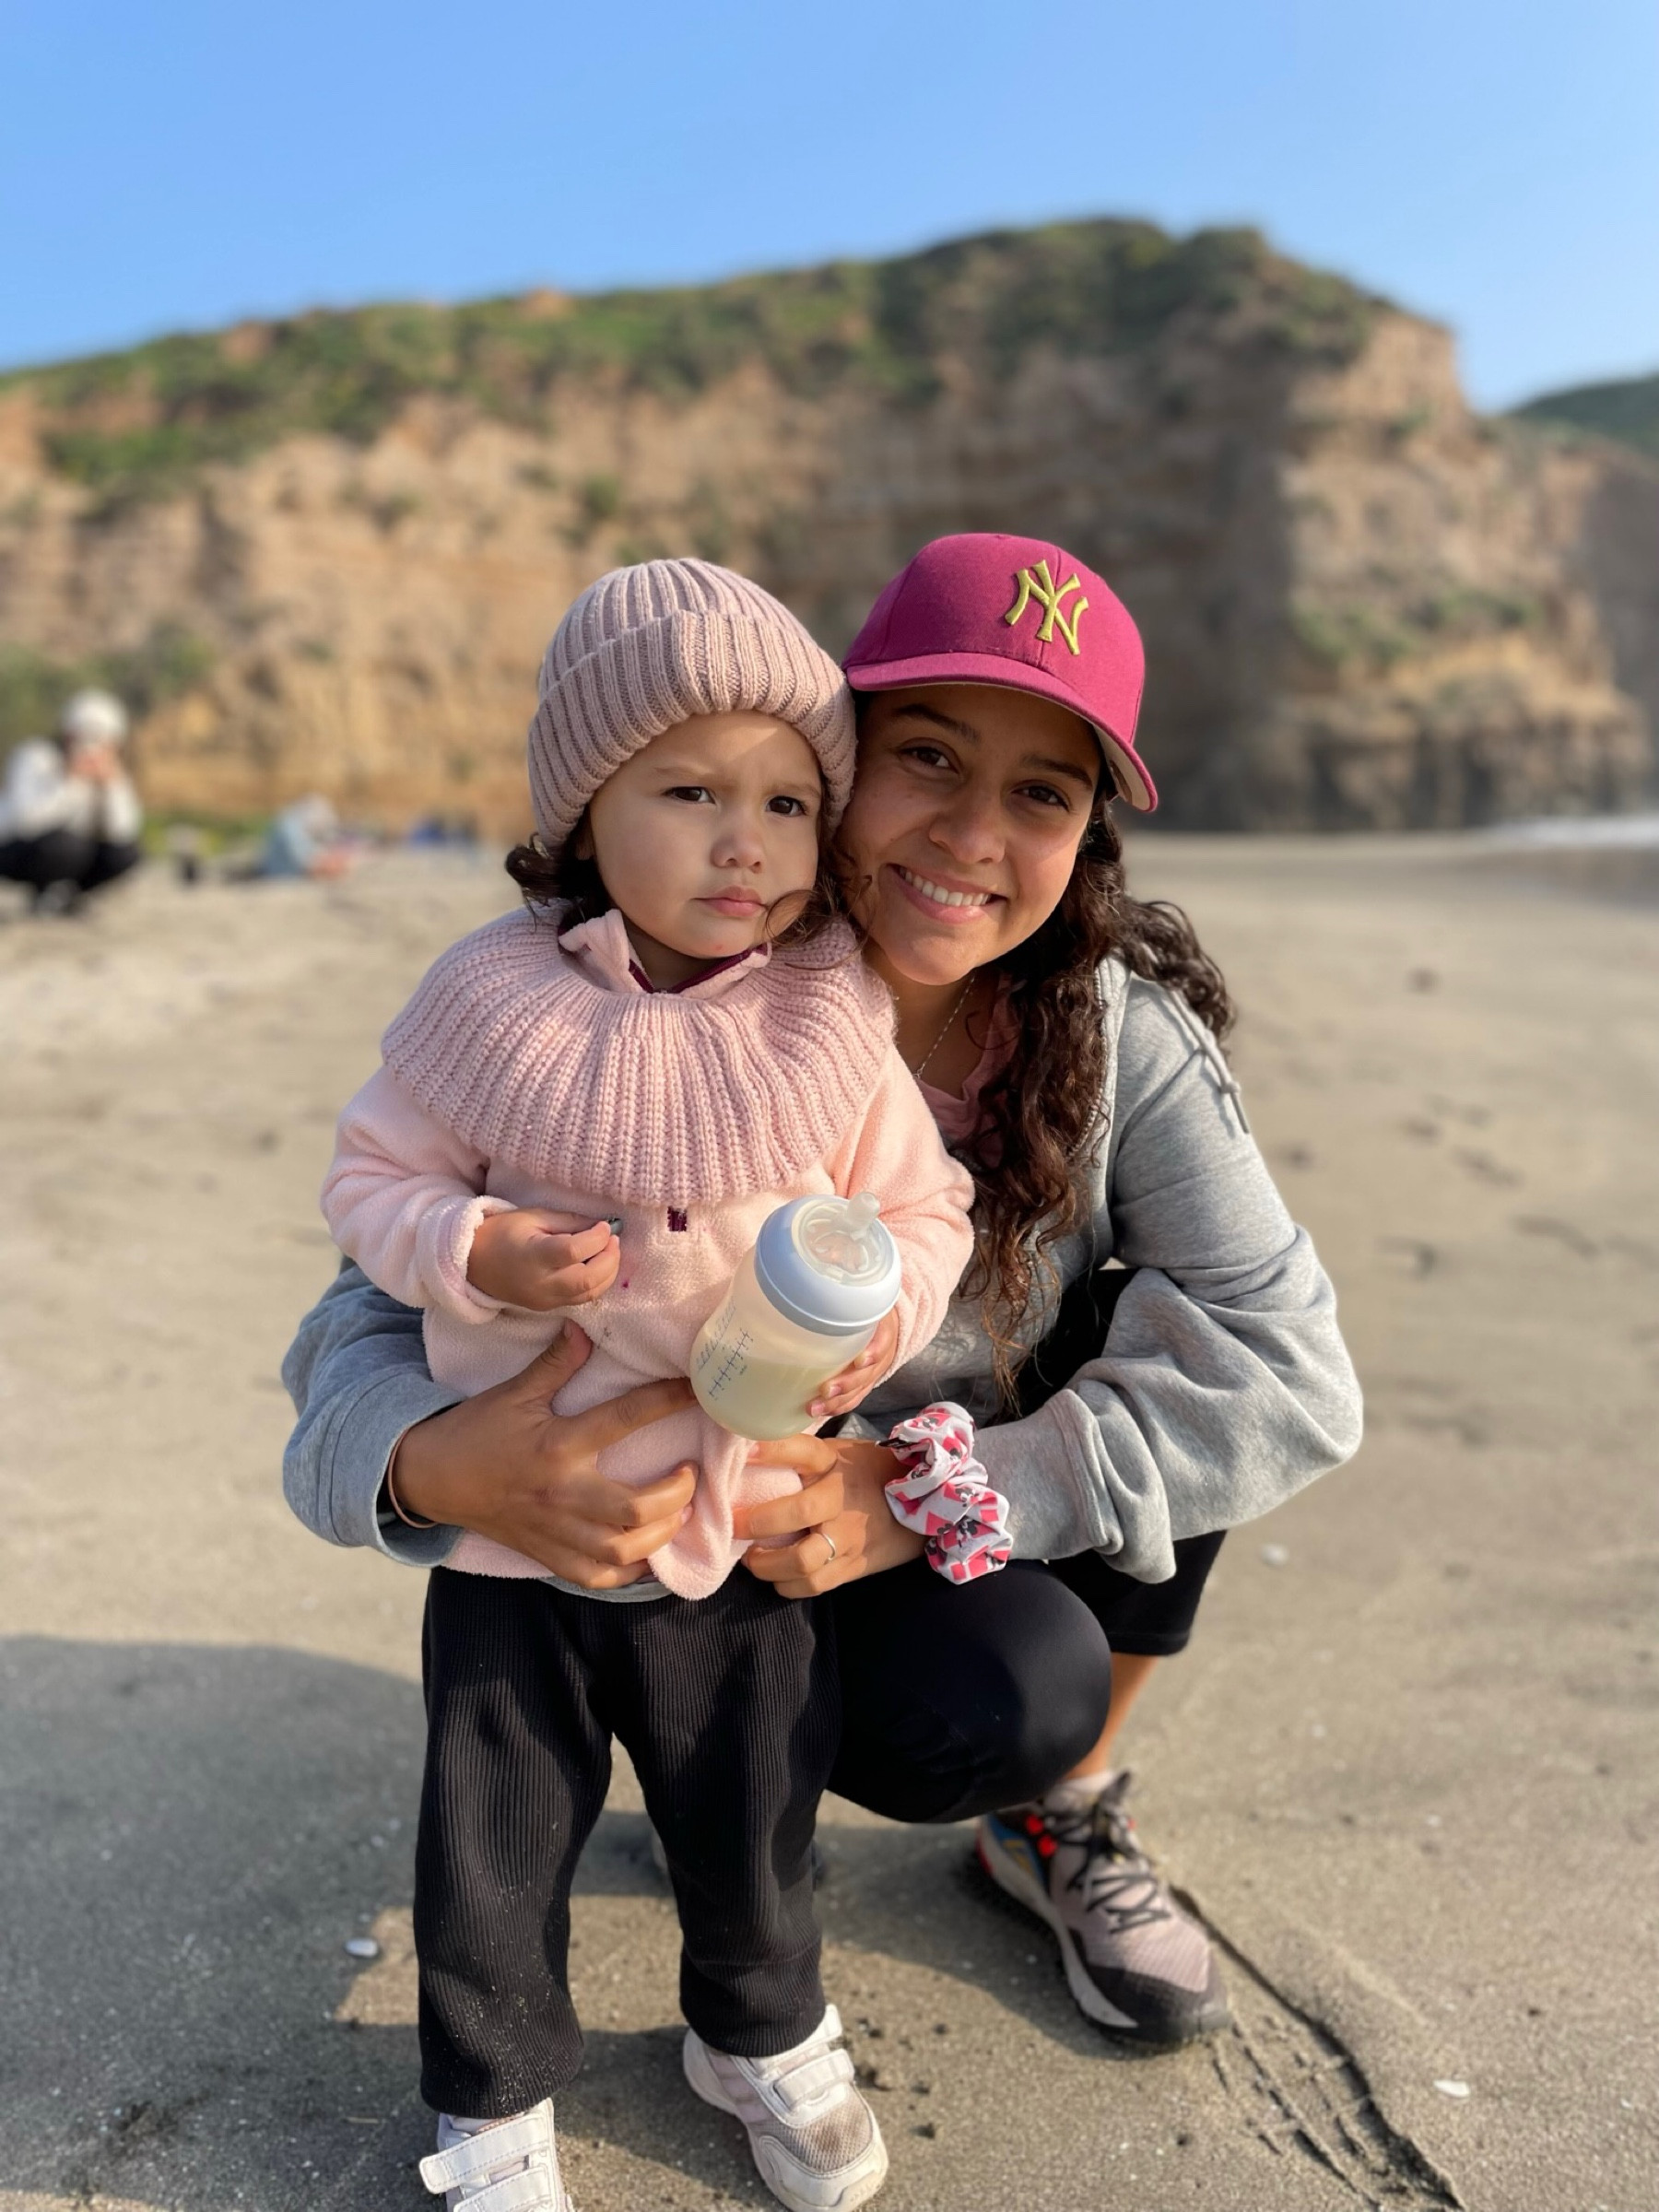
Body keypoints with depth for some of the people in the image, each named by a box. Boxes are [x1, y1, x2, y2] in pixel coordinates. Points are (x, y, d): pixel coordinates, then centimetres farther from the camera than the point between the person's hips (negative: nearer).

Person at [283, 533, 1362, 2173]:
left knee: (1166, 1337, -22)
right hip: (746, 1556, -3)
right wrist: (435, 1464, -47)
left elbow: (1293, 1371, -24)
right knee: (991, 1710, -30)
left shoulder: (1120, 1033, -20)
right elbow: (369, 1317, -23)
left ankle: (1064, 1817, 3)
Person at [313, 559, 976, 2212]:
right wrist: (479, 1250, -22)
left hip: (741, 1528, 1)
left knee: (752, 1826, 21)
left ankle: (761, 2035, 52)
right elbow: (371, 1176, -3)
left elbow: (922, 1206, 2)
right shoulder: (492, 995, -12)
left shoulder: (835, 1020, -8)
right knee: (491, 1844, 15)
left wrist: (886, 1308, -19)